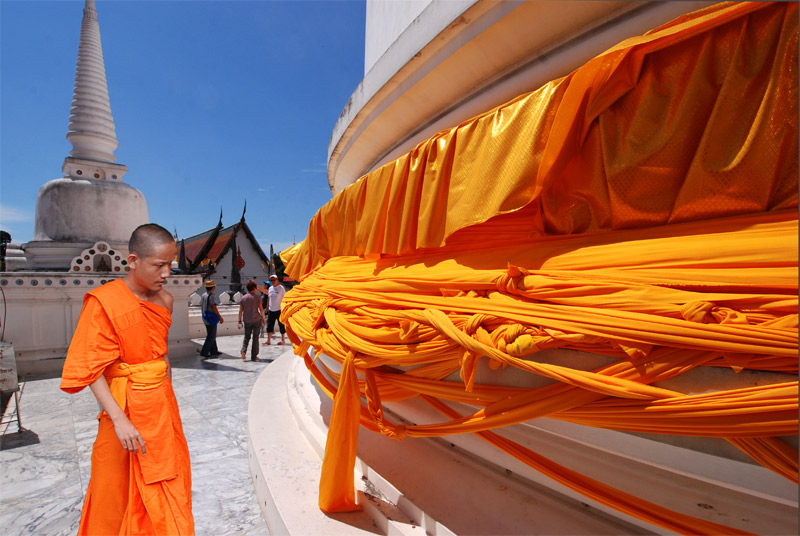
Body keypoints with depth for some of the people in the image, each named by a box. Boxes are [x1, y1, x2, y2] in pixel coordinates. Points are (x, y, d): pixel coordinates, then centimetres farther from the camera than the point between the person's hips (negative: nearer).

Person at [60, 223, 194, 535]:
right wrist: (119, 419, -21)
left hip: (162, 402, 5)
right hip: (126, 407, -5)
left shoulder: (165, 300, -1)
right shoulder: (103, 302, -17)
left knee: (168, 483, 19)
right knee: (119, 490, 14)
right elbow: (91, 369, -17)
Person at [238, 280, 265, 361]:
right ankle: (254, 356, 9)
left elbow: (240, 311, 3)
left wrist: (239, 321, 9)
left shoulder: (243, 298, 3)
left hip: (247, 321, 3)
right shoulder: (257, 298, -6)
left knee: (247, 337, 17)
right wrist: (263, 319, 4)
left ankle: (243, 351, -3)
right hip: (257, 320, -2)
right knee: (255, 338, 6)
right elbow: (261, 309, -7)